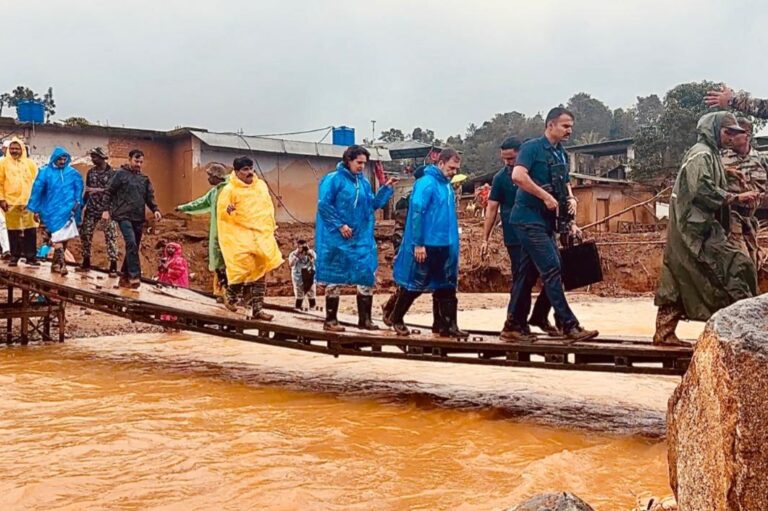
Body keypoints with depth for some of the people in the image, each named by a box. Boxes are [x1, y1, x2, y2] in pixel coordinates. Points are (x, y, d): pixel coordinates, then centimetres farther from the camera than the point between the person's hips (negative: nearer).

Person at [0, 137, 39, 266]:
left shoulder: (30, 163, 8)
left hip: (28, 202, 1)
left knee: (30, 230, -1)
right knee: (13, 230, 5)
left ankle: (31, 257, 6)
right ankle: (14, 256, 14)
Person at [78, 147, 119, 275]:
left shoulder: (112, 173, -5)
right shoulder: (91, 172, 11)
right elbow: (87, 191, 17)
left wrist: (97, 190, -22)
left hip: (106, 210, -5)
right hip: (91, 210, 5)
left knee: (110, 237, -7)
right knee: (85, 234, 6)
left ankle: (113, 266, -5)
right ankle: (86, 263, 20)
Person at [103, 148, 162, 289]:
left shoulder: (144, 178, 14)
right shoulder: (120, 174, 0)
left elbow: (150, 197, 15)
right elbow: (109, 192, -1)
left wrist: (155, 210, -2)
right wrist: (106, 210, -9)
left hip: (138, 218, 6)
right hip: (124, 215, -6)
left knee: (134, 248, 8)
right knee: (131, 244, -21)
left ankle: (124, 277, 19)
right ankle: (134, 276, -20)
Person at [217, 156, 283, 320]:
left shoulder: (261, 185, 10)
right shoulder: (229, 190, -6)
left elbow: (268, 208, 20)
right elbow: (221, 212, -8)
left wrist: (271, 228, 18)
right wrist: (228, 211, -30)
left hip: (262, 235, 6)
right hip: (240, 236, -6)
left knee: (260, 271, 4)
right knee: (244, 268, -14)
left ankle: (256, 309, 9)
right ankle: (230, 296, 15)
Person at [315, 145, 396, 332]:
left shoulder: (364, 182, 12)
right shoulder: (333, 179, -8)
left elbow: (373, 205, 12)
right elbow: (323, 205, -13)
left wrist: (386, 188, 2)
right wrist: (340, 225, -16)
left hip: (362, 238, 6)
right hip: (337, 238, -6)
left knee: (367, 276, 3)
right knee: (335, 278, 0)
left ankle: (364, 318, 13)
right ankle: (330, 320, 9)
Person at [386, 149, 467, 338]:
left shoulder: (447, 186, 12)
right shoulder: (426, 183, -13)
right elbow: (416, 213, -18)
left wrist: (453, 243, 16)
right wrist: (418, 244, -21)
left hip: (445, 246, 8)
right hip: (426, 245, -8)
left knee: (446, 287, 7)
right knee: (415, 284, 4)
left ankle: (447, 325, 12)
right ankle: (396, 318, 22)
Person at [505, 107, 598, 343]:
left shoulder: (562, 154, 16)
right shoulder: (532, 147, -9)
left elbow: (564, 183, 26)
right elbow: (518, 175, -22)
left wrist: (570, 198, 5)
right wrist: (546, 197, -20)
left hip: (546, 221, 9)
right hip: (529, 219, -9)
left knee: (528, 274, 10)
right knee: (552, 270, -12)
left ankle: (514, 326, 15)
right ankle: (569, 325, -12)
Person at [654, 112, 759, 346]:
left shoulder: (708, 154, 22)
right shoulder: (701, 154, -10)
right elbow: (704, 191, -20)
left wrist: (735, 199, 10)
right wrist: (737, 198, -16)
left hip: (691, 230, 10)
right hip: (697, 229, -10)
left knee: (679, 280, 7)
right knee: (736, 266, -10)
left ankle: (664, 332, 8)